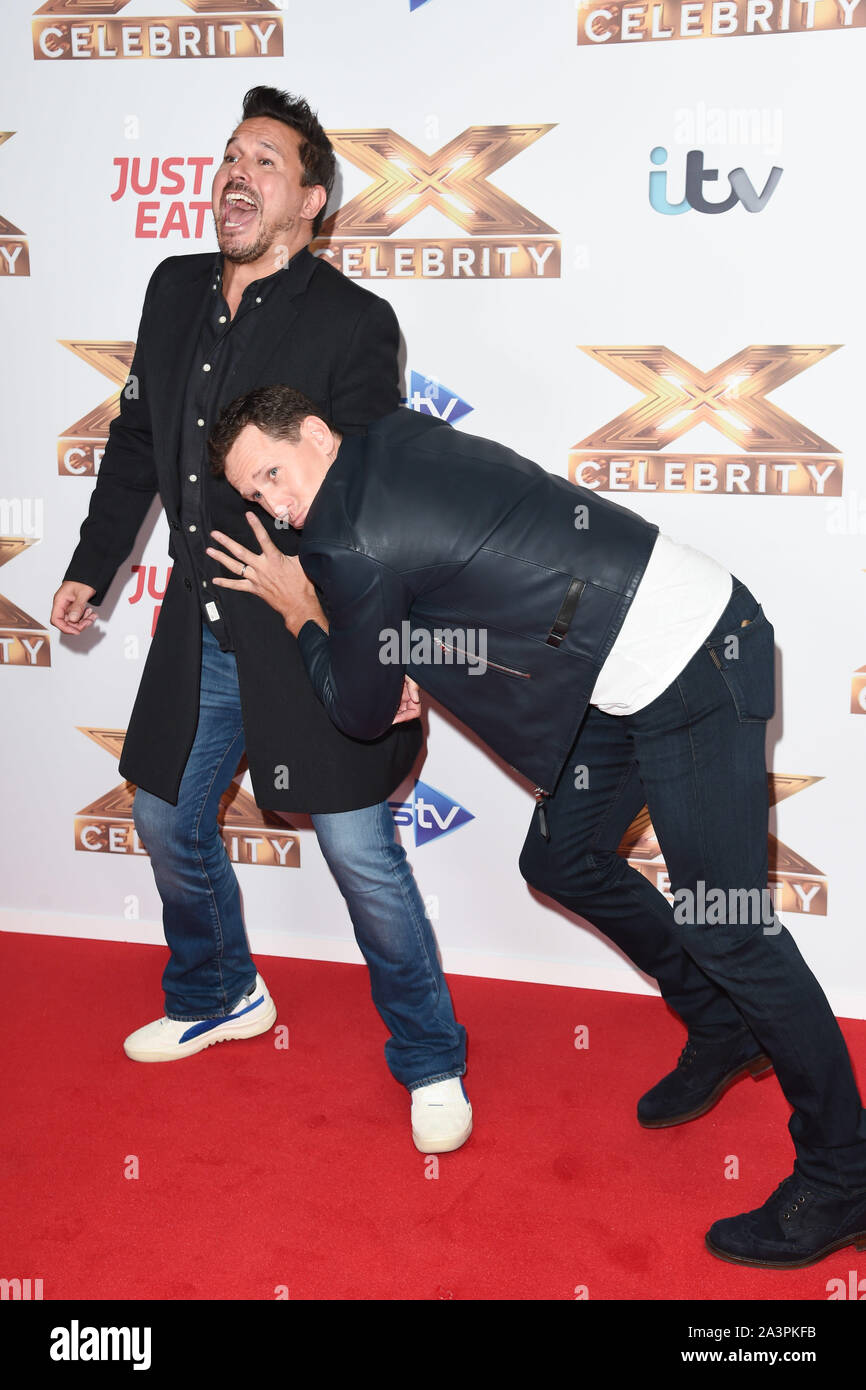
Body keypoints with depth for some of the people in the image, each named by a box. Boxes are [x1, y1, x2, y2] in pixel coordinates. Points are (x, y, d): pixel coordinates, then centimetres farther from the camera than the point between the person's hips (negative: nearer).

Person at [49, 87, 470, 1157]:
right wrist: (92, 568, 19)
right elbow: (137, 445, 17)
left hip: (314, 635, -7)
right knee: (168, 820, 18)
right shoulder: (174, 290, 8)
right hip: (200, 628, 7)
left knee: (359, 850, -3)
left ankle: (430, 1062, 18)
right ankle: (218, 996, 44)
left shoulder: (352, 322, -11)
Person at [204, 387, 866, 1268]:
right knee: (561, 859, 17)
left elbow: (361, 714, -3)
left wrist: (299, 611, 10)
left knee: (724, 924, -5)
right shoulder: (395, 435, 7)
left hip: (694, 665, -10)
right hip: (629, 667, 10)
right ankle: (722, 1027, 33)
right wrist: (414, 663, 11)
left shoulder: (354, 549, -18)